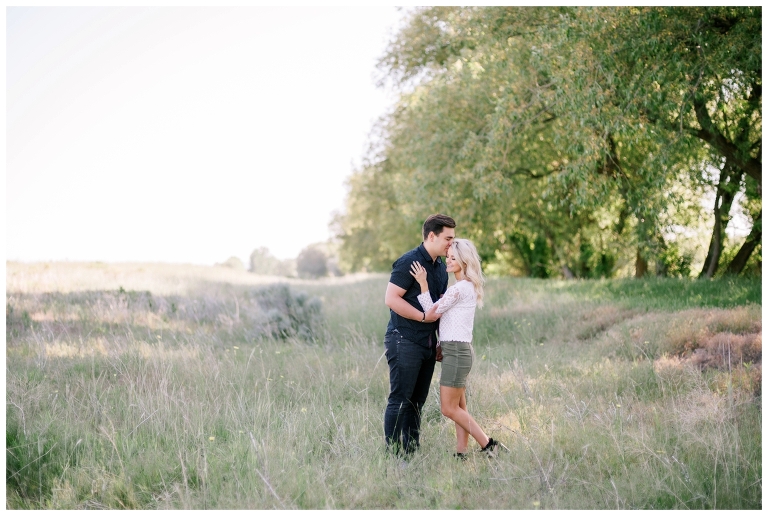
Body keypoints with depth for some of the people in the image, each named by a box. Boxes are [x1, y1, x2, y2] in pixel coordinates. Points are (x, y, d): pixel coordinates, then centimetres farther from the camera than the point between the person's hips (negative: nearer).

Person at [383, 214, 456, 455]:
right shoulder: (409, 262, -13)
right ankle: (393, 454, -1)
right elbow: (391, 298, -19)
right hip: (404, 342, -9)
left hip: (428, 342, 9)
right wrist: (424, 316, -18)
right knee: (400, 400, -5)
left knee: (417, 401, 11)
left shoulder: (441, 267, 15)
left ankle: (411, 453, 16)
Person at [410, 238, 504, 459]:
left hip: (456, 351, -10)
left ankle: (488, 444, -3)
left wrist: (423, 284, -13)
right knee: (458, 408, 10)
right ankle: (461, 453, 12)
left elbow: (430, 313, -13)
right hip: (457, 350, 10)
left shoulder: (460, 288, -17)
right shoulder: (467, 287, 15)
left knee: (449, 408, -5)